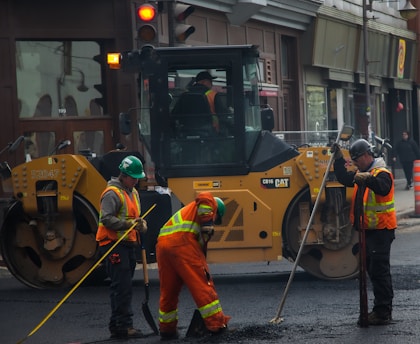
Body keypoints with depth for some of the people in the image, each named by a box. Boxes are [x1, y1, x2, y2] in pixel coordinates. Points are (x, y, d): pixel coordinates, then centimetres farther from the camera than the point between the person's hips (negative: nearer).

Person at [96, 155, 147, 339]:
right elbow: (107, 219, -19)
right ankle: (123, 326, -14)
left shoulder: (133, 193, 20)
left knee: (123, 287, 12)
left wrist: (142, 224, 2)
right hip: (114, 245, -10)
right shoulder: (112, 193, -11)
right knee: (122, 286, -13)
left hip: (128, 244, 10)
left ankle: (116, 326, 18)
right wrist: (129, 224, -26)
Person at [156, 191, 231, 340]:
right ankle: (217, 324, 1)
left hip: (162, 243, 8)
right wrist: (207, 228, -7)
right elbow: (204, 197, -9)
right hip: (182, 242, -8)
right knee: (203, 284, -1)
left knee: (168, 290, 17)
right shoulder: (210, 204, 18)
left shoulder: (188, 210, 38)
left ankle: (167, 329, 25)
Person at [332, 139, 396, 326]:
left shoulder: (381, 173, -16)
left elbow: (383, 188, -35)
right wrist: (339, 159, 12)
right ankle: (382, 309, 22)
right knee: (373, 270, 14)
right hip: (368, 230, 10)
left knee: (379, 271, -10)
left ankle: (383, 312, -9)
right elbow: (345, 178, 22)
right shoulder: (362, 174, 16)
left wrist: (368, 179, -52)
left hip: (381, 231, -10)